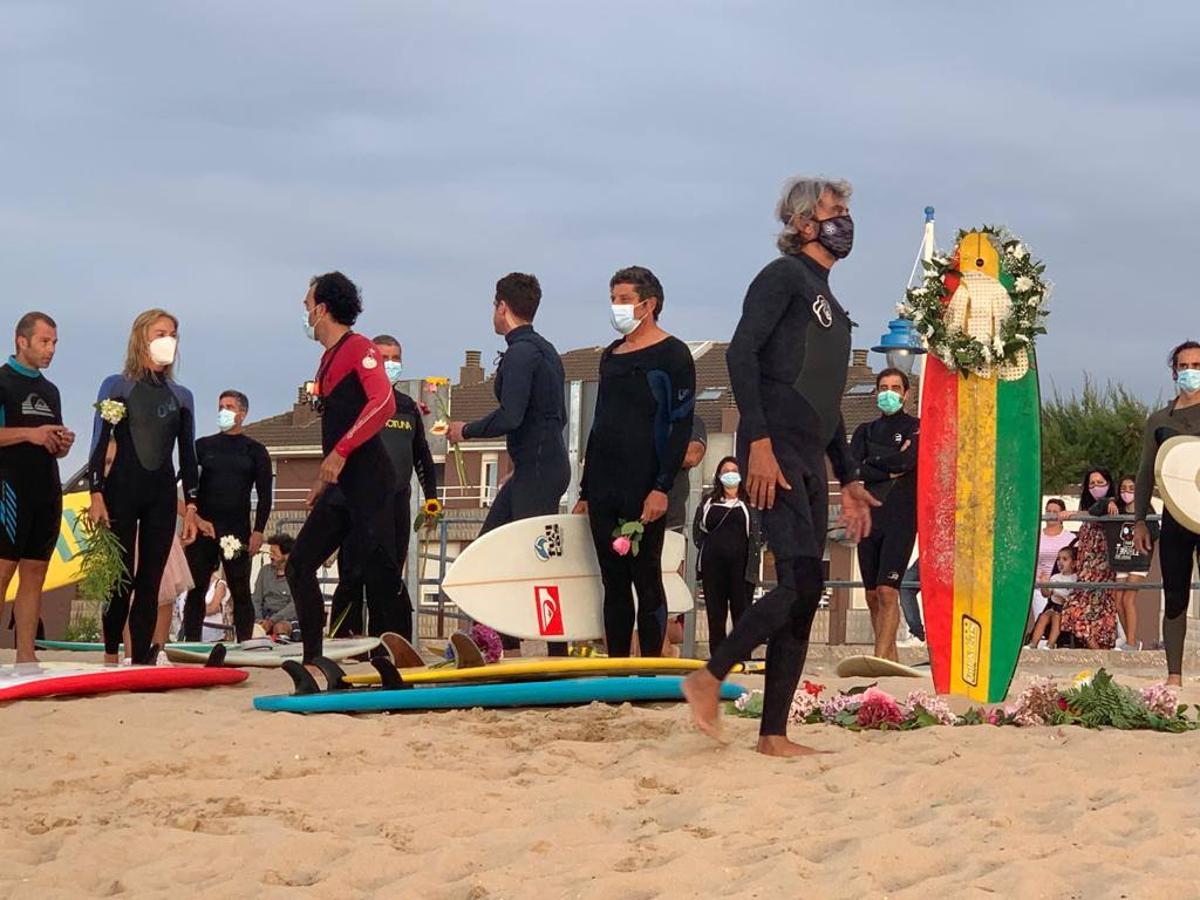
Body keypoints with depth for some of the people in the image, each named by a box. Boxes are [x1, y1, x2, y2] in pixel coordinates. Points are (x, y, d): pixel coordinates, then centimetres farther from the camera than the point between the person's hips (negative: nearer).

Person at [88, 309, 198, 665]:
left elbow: (188, 455, 14)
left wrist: (191, 505, 6)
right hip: (121, 489, -3)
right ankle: (111, 655, 5)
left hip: (162, 494, 3)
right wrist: (96, 496, -10)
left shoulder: (181, 396, 13)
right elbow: (100, 445, 0)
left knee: (150, 582, 0)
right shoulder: (116, 386, 3)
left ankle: (141, 659, 1)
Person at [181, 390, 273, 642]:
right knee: (196, 590, -1)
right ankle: (191, 643, 1)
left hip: (238, 531, -1)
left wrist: (258, 532, -6)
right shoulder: (203, 446, 11)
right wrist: (194, 517, -8)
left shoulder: (254, 450, 8)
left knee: (240, 591, -1)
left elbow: (264, 495, 4)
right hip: (203, 528, 1)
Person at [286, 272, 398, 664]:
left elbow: (383, 403, -21)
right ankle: (313, 657, 8)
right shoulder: (329, 359, 21)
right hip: (340, 487, 10)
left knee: (378, 570, -14)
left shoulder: (358, 348, -6)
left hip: (366, 482, -10)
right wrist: (324, 479, 23)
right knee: (299, 565, 6)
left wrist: (340, 453, -25)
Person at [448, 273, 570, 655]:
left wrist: (467, 431, -7)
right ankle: (508, 646, 13)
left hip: (537, 471, -10)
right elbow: (558, 416, 21)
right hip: (540, 466, 10)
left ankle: (559, 653, -8)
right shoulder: (545, 349, 17)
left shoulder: (521, 353, -14)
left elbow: (510, 417, -23)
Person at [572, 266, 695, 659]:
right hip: (603, 489, 7)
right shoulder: (610, 356, 17)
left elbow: (681, 426, -9)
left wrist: (662, 488, -17)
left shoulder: (672, 354, -3)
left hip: (643, 490, -7)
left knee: (646, 580, -5)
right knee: (614, 583, 7)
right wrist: (585, 490, 16)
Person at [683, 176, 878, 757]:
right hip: (774, 455, -9)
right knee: (803, 580, -18)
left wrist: (848, 480, 27)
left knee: (803, 598, 4)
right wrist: (759, 441, -22)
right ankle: (710, 678, -7)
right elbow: (741, 354, -14)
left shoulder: (829, 303, 26)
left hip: (807, 463, 9)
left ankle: (774, 736, 5)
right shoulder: (784, 277, -1)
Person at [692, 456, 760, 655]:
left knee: (741, 610, -5)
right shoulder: (708, 501, 14)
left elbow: (757, 533, 3)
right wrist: (707, 549, 5)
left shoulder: (750, 503, 8)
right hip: (713, 565, 2)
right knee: (715, 613, 2)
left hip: (741, 564, -2)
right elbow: (697, 529, 15)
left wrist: (753, 552, -6)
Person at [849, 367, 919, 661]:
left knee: (887, 592, -16)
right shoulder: (865, 431, 17)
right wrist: (890, 469, -7)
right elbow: (851, 469, 1)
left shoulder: (916, 428, 5)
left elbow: (909, 459, -14)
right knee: (873, 596, 6)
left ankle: (879, 659, -22)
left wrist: (873, 460, -3)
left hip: (901, 518, -5)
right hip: (869, 516, 5)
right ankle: (890, 660, 14)